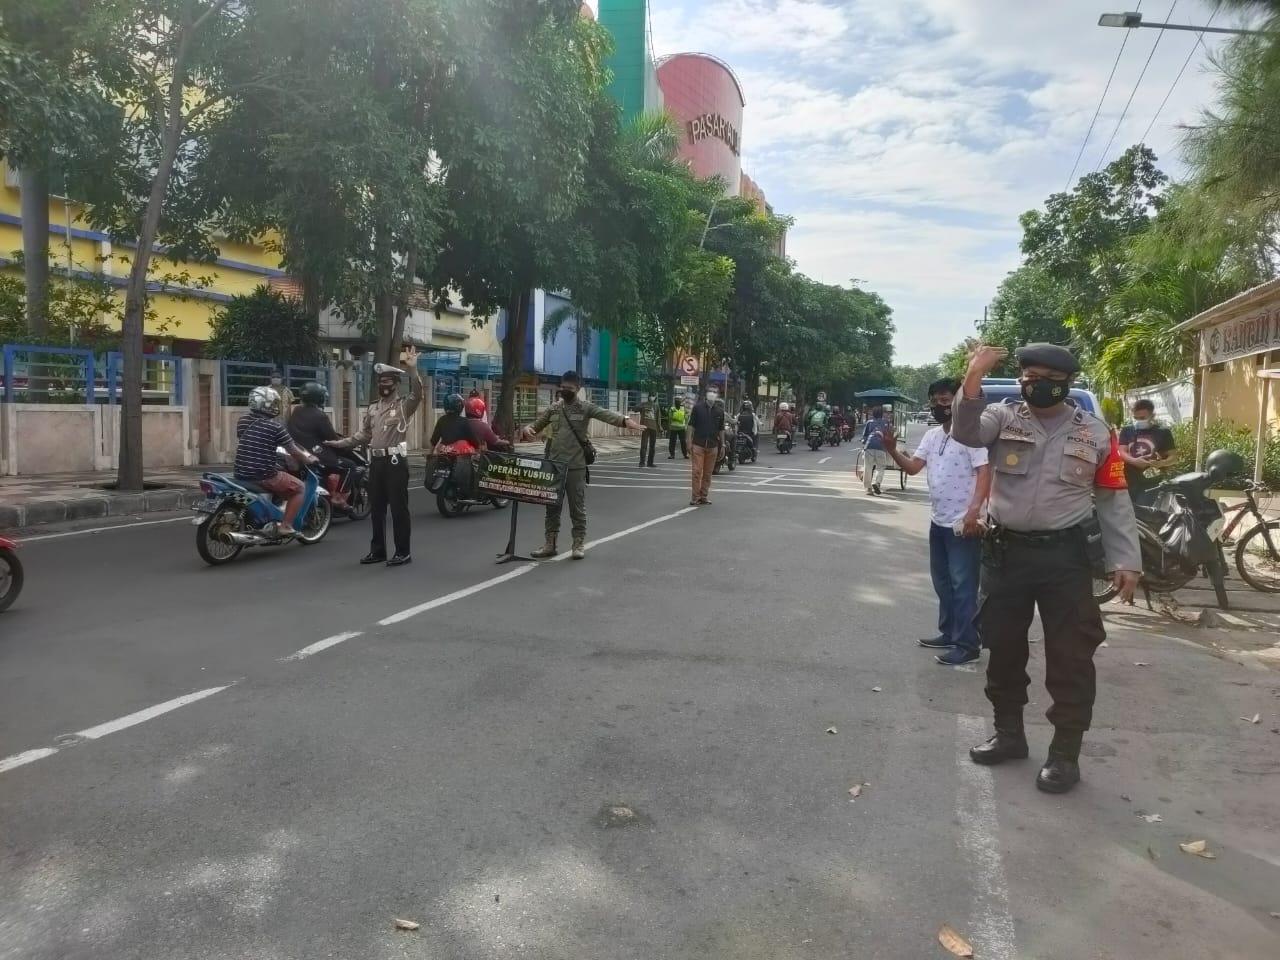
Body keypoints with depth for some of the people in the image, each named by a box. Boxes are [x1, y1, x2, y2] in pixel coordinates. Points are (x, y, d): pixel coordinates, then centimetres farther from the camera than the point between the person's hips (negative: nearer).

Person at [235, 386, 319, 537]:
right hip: (264, 476, -7)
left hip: (241, 474, 7)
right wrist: (310, 460, 16)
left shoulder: (242, 422, 7)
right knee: (299, 488, 10)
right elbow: (294, 452, -4)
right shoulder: (275, 427, -11)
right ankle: (285, 526, 2)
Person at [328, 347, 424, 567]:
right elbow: (365, 435, 23)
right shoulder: (372, 408, 17)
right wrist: (340, 443, 16)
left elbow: (417, 394, -26)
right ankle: (377, 550, 23)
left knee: (399, 508, -3)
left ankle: (403, 552, 4)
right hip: (376, 461, 7)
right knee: (376, 508, 13)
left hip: (396, 461, -7)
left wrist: (413, 369, -36)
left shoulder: (403, 405, -4)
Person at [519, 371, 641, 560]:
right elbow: (537, 425, 17)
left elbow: (606, 414, -20)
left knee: (577, 508, 2)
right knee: (552, 506, 10)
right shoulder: (553, 408, 11)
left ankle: (579, 544, 11)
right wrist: (527, 429, -8)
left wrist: (625, 420, -40)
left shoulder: (585, 407, -4)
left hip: (576, 466, -4)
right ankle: (550, 545, 17)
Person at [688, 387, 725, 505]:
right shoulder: (697, 407, -1)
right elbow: (691, 425, 2)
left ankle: (703, 497, 15)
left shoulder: (719, 410, 7)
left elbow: (721, 429, 12)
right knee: (697, 472, -6)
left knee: (708, 473, 7)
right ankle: (695, 497, -1)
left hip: (712, 446, 3)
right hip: (698, 444, -3)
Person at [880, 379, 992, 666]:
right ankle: (948, 633, 30)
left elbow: (984, 472, -19)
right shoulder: (931, 435, 12)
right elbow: (912, 467, 6)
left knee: (963, 586, -4)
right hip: (938, 521, 9)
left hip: (963, 523, -9)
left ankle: (967, 645, 3)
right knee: (942, 582, 18)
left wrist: (974, 510, -30)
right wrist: (892, 450, -12)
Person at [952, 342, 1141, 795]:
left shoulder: (1095, 433, 2)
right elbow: (966, 431, -21)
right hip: (1006, 552, 2)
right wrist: (973, 379, -37)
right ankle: (1009, 733, 31)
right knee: (1003, 648, 13)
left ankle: (1065, 753, 15)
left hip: (1065, 556, -1)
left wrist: (1125, 560, 0)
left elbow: (1113, 500, 5)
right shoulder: (1003, 418, 1)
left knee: (1070, 657, 1)